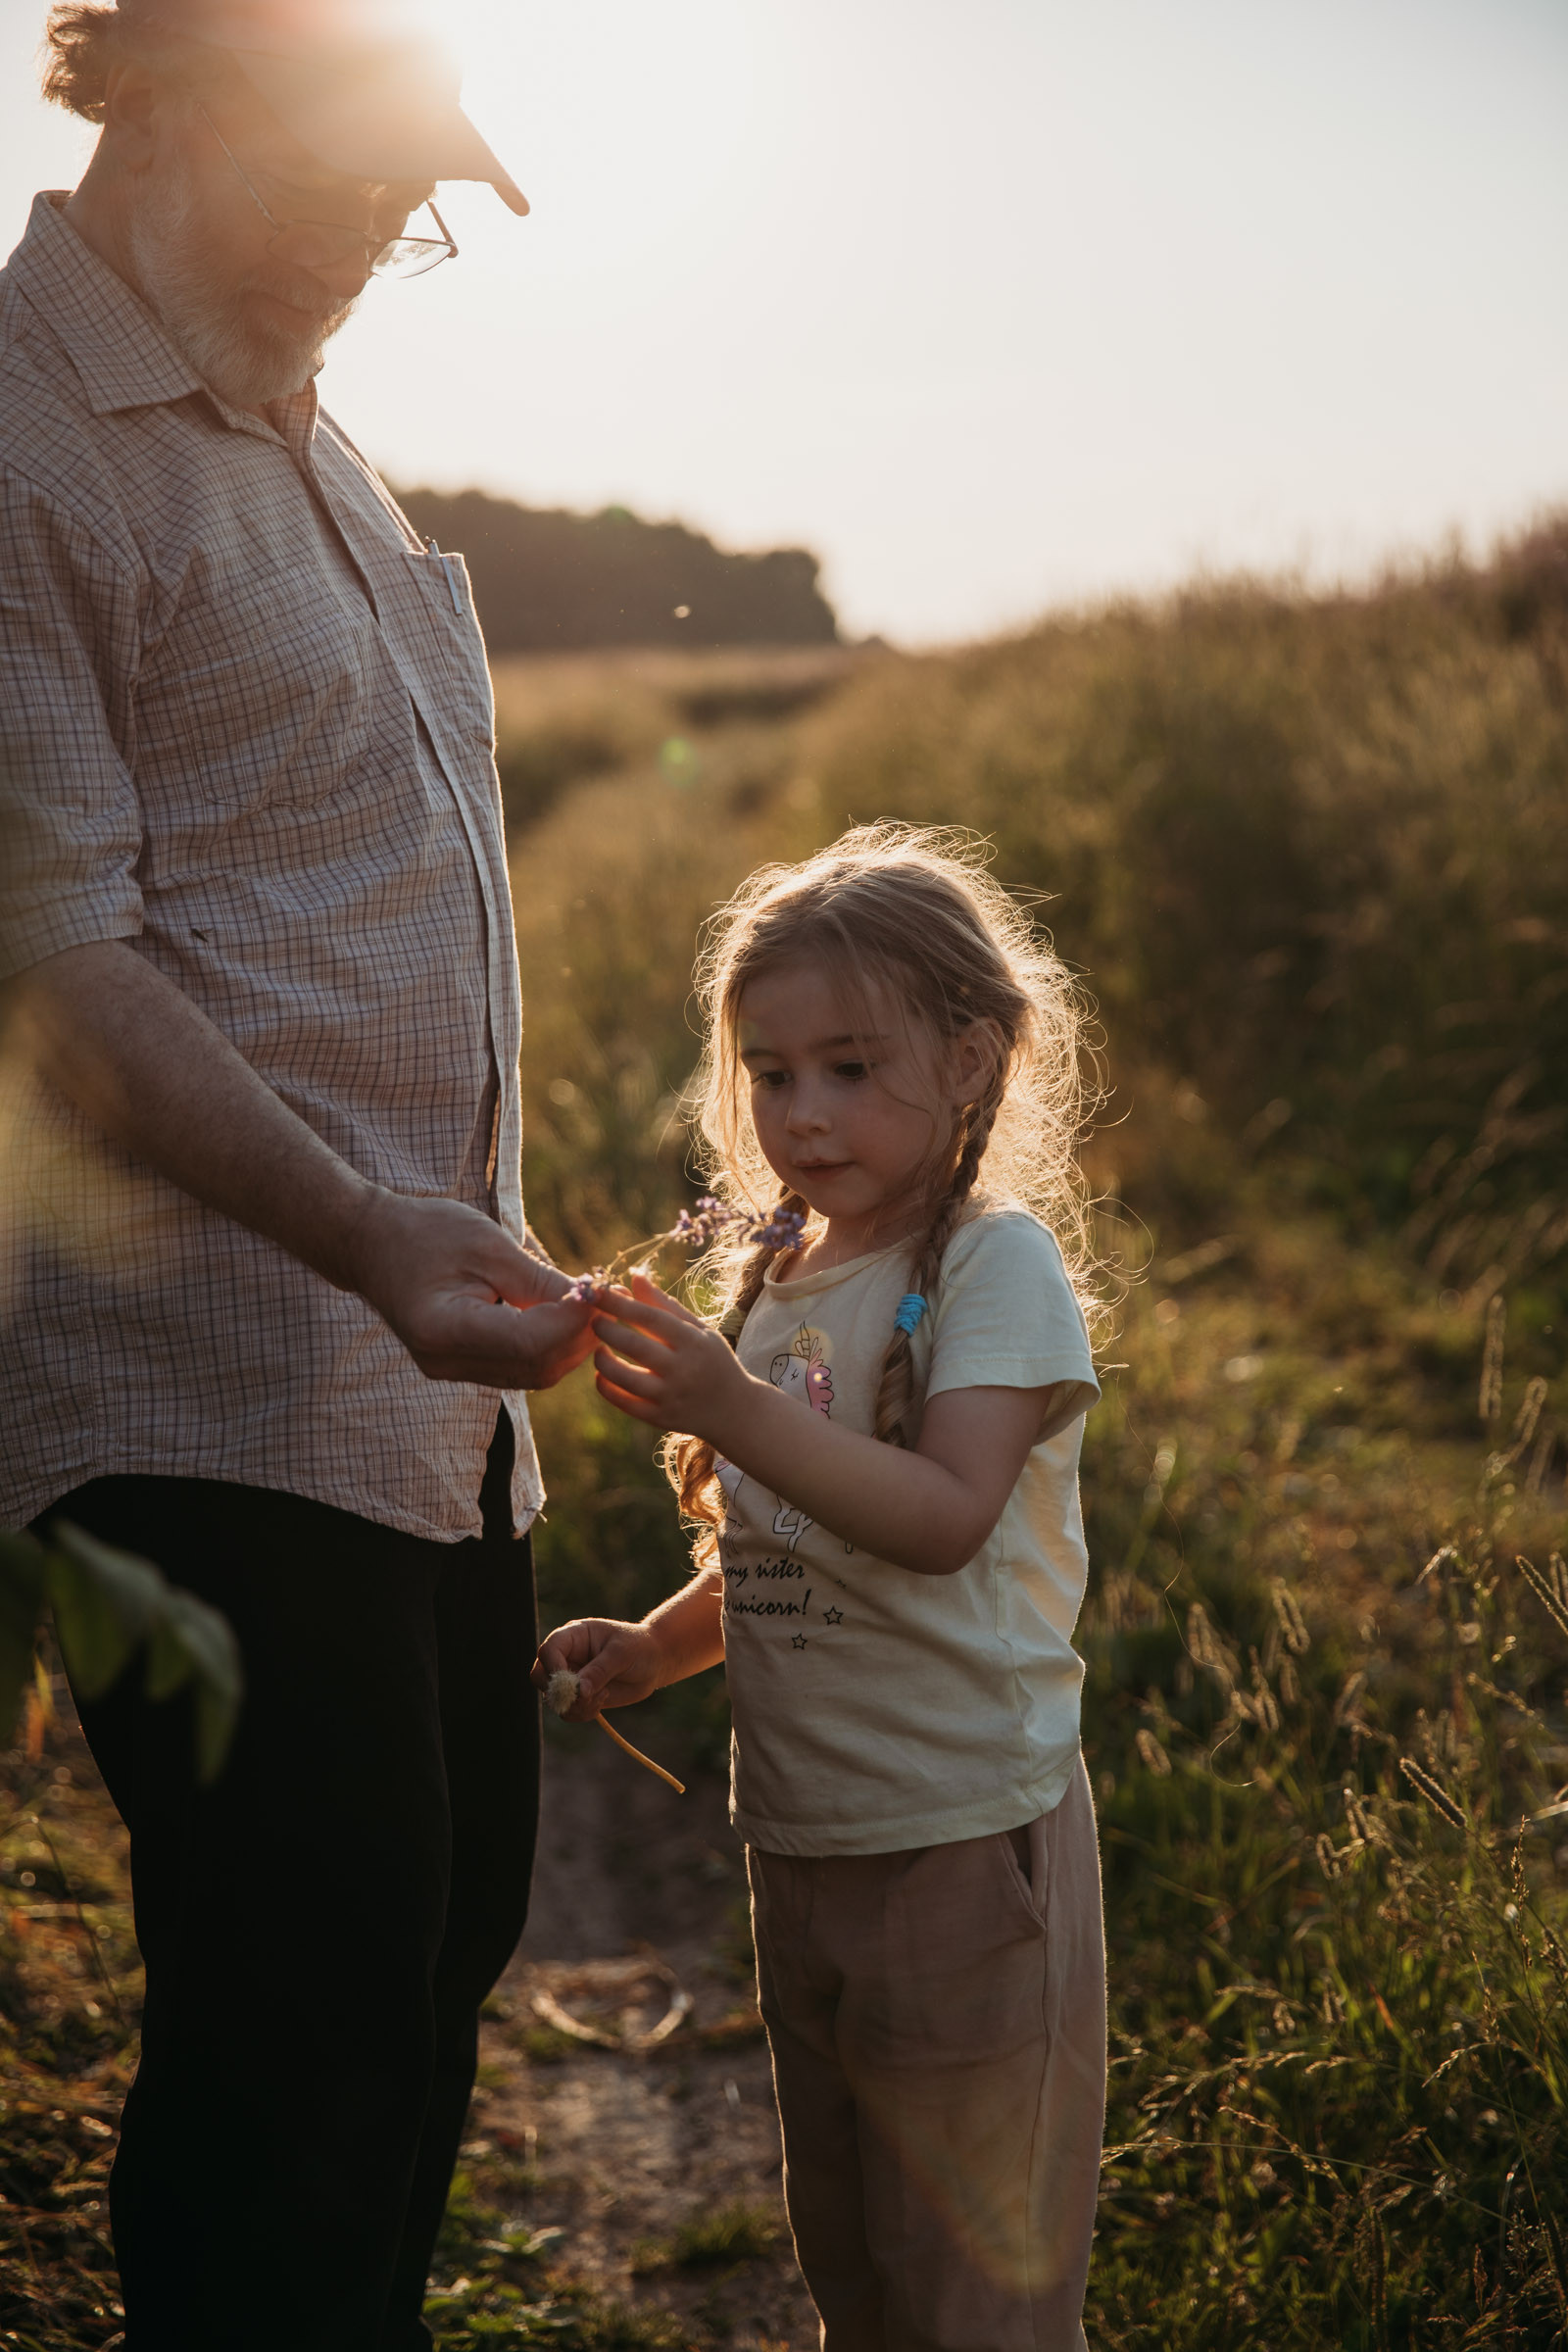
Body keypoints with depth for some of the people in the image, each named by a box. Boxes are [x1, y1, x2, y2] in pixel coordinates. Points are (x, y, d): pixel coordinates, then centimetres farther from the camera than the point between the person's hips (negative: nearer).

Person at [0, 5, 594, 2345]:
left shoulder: (305, 441, 18)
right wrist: (361, 1231, -28)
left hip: (422, 1372, 9)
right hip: (215, 1384, -9)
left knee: (447, 1933, 14)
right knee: (304, 2020, -6)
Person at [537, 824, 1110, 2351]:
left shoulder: (997, 1260, -14)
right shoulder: (782, 1283, 9)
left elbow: (942, 1520, -26)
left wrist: (734, 1410, -35)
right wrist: (653, 1651, 3)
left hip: (968, 1837, -7)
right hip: (802, 1839, 8)